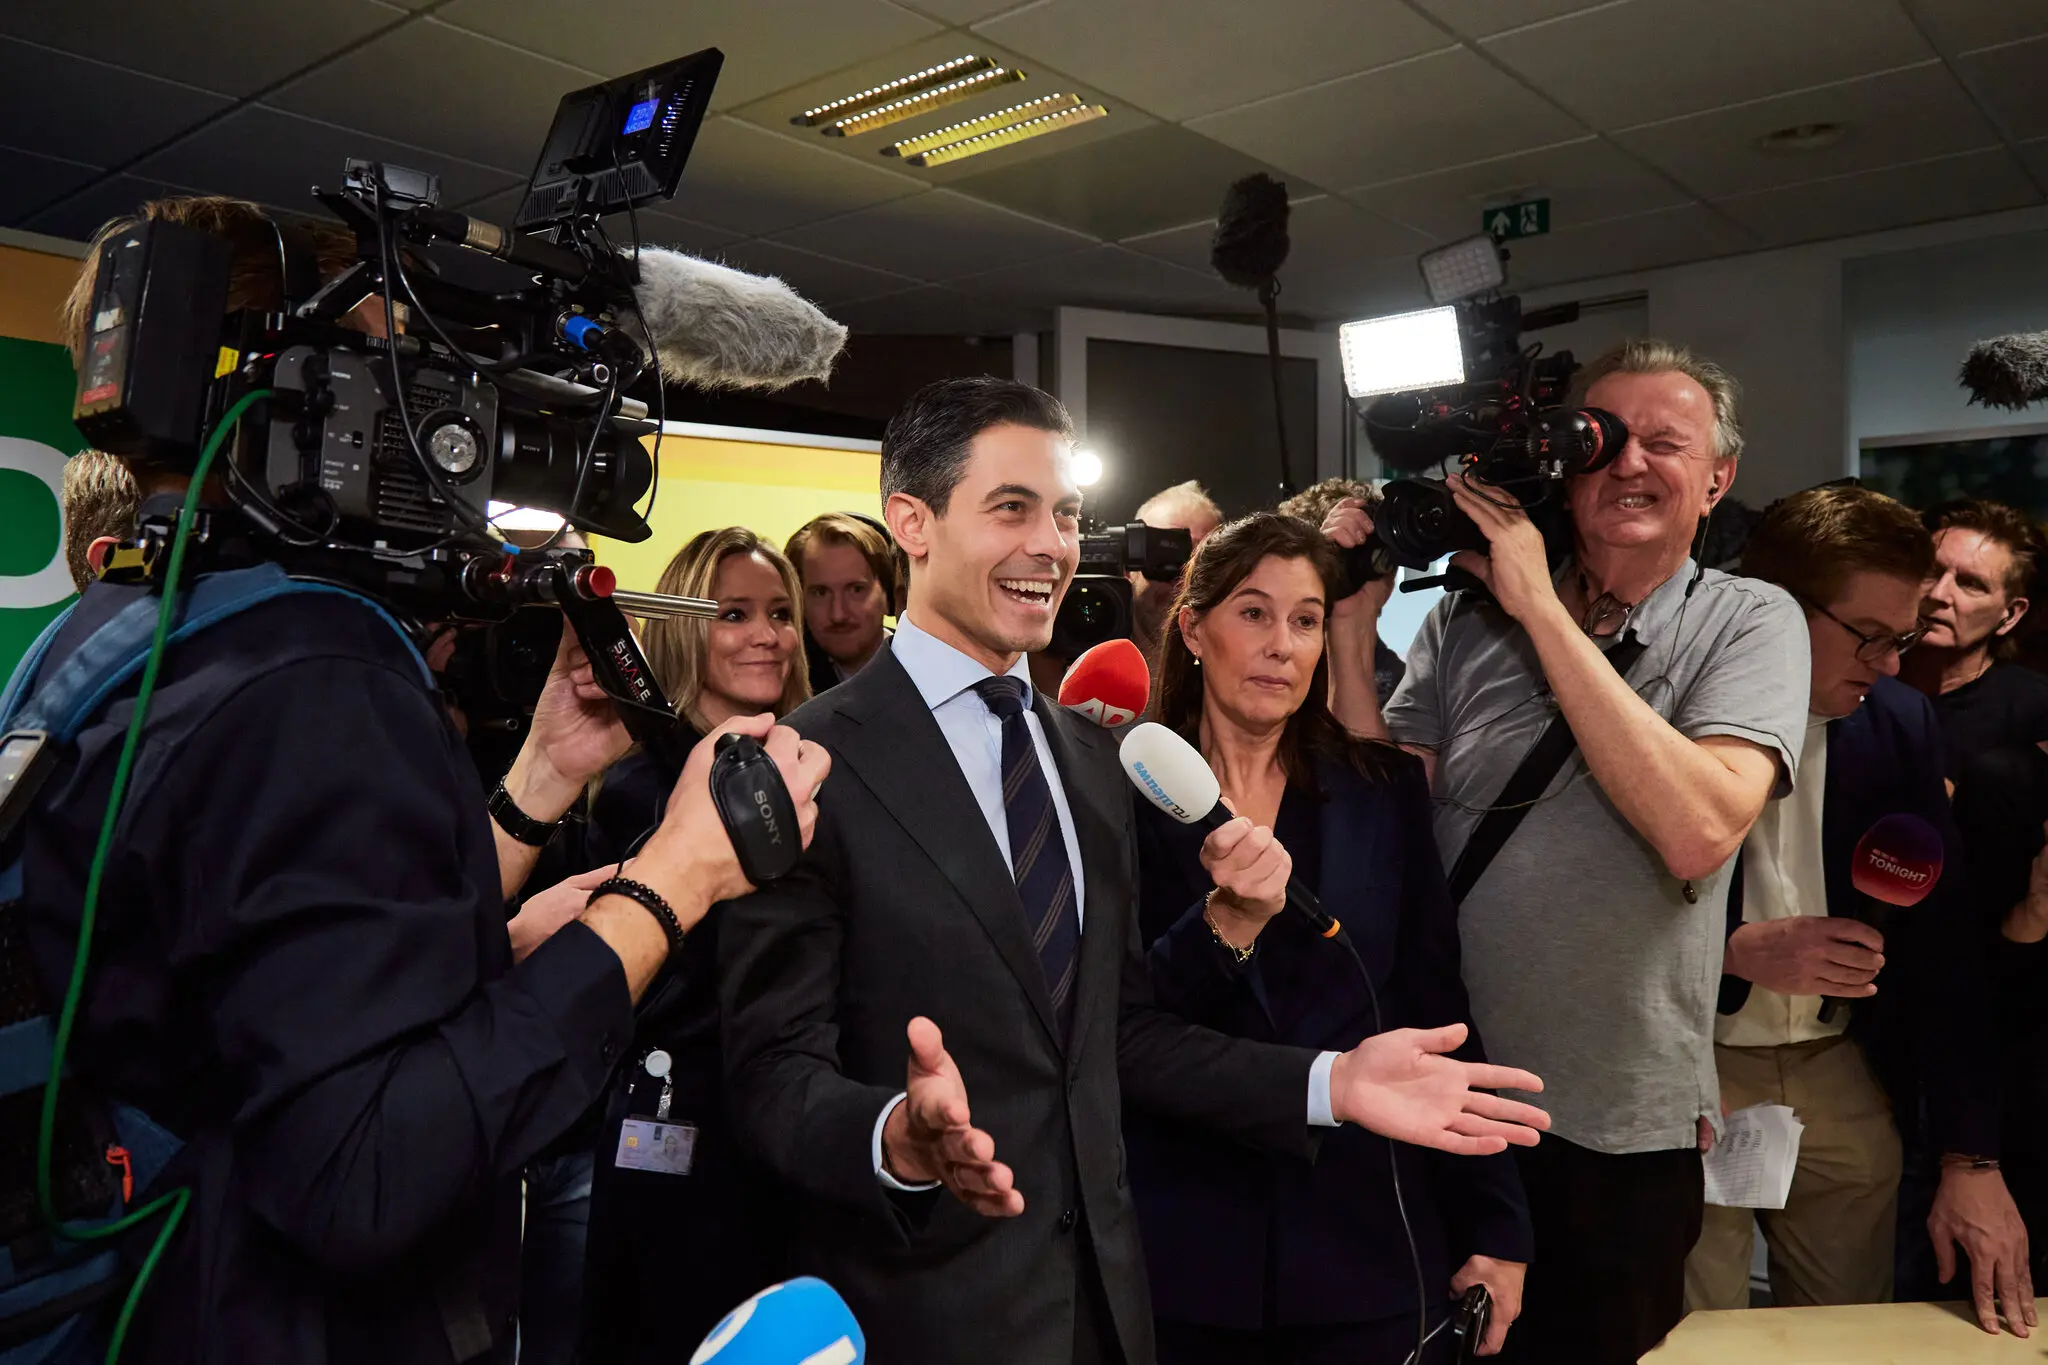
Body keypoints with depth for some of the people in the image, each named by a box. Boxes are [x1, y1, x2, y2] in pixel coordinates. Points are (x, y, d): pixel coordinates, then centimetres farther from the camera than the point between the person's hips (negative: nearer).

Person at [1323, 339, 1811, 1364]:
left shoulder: (1749, 621, -6)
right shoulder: (1469, 618, 1)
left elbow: (1698, 831, -23)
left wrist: (1542, 609, -21)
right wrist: (1348, 629, -14)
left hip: (1624, 1132, -2)